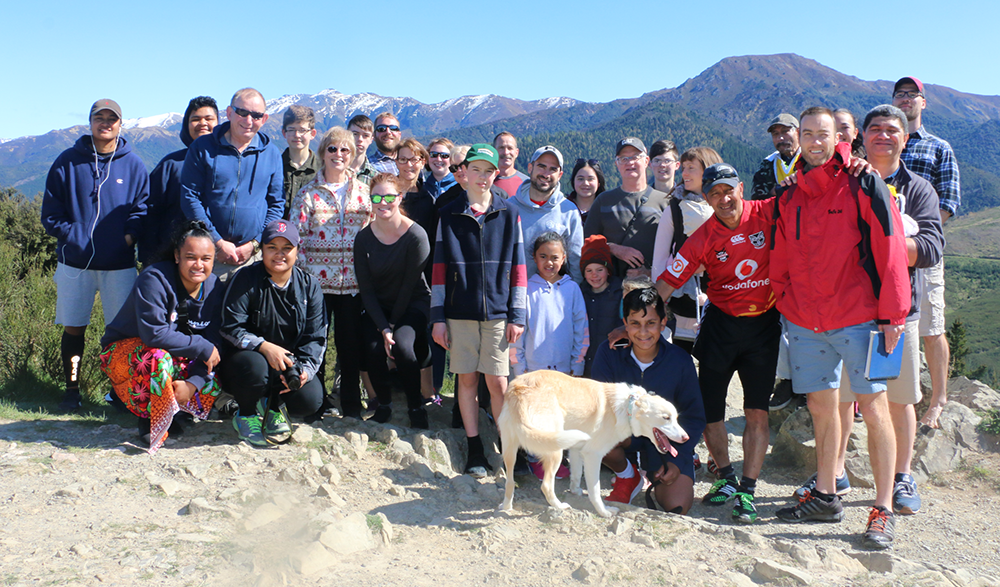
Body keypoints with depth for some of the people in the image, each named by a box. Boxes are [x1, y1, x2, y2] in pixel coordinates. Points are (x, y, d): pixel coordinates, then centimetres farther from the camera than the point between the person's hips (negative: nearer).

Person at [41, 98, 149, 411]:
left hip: (120, 264, 0)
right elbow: (50, 212, 4)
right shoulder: (67, 161, 4)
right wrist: (74, 236, -8)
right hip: (75, 261, 0)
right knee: (73, 328, 7)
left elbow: (142, 209, 6)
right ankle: (72, 389, 20)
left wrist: (129, 236, -9)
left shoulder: (133, 164, 5)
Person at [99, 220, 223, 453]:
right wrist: (202, 347, -29)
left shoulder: (213, 287, -8)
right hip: (122, 351, -5)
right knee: (157, 358, -38)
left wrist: (193, 383, -25)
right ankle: (154, 424, -14)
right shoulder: (154, 279, -25)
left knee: (213, 382, -17)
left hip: (174, 357, 5)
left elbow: (213, 342, -10)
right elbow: (154, 334, -33)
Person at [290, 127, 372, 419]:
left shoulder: (363, 192, 9)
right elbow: (297, 237, 0)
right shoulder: (308, 193, 4)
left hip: (353, 281, 1)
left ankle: (351, 407, 17)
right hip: (317, 280, -1)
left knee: (350, 342, 5)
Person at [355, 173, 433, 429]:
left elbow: (409, 285, -12)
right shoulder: (364, 238, -6)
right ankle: (384, 405, 4)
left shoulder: (416, 236, -16)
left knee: (401, 344, -28)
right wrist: (384, 329, -16)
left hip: (413, 304, -3)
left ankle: (416, 407, -7)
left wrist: (393, 326, -11)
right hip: (377, 306, 3)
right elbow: (366, 289, -6)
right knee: (374, 348, -22)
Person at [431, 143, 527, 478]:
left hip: (497, 312, -1)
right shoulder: (449, 215, 6)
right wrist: (437, 317, 0)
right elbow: (440, 267, 5)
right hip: (459, 312, 1)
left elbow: (518, 267, 5)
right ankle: (475, 450, 16)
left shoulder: (508, 215, 6)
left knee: (498, 382, -2)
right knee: (467, 379, 5)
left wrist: (517, 315, 0)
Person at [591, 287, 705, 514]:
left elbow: (694, 416, -2)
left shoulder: (680, 361, -10)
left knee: (677, 507, -22)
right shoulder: (608, 353, -11)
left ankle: (658, 488, 17)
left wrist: (677, 460, -13)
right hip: (625, 432, 1)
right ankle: (627, 477, 0)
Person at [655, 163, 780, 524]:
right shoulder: (704, 237, -9)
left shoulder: (767, 213, -7)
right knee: (708, 408, 4)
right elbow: (667, 283, -8)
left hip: (764, 323, 0)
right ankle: (726, 478, 25)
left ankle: (747, 491, 7)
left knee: (757, 411, -1)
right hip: (721, 324, 0)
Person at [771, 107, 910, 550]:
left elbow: (890, 251, -8)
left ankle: (883, 510, 7)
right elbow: (780, 258, 16)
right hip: (804, 322, 5)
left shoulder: (863, 185, -5)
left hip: (858, 318, -5)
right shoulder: (789, 194, 10)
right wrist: (783, 303, 10)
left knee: (873, 407, -1)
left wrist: (891, 314, -11)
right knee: (820, 406, 11)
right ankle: (825, 496, 24)